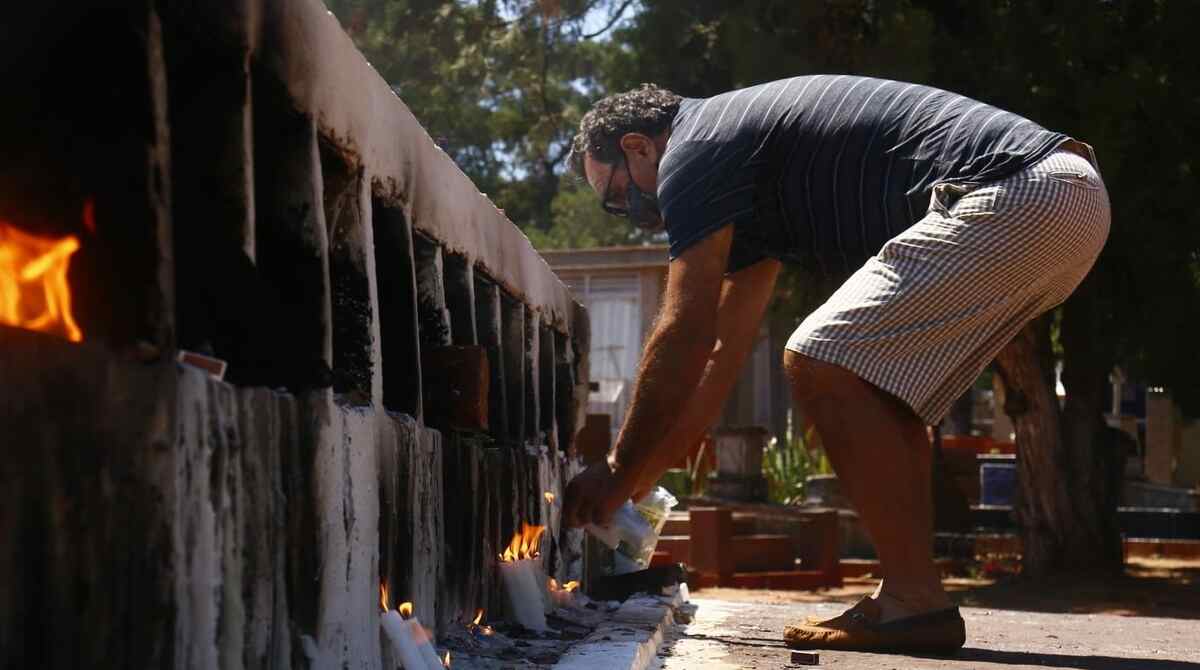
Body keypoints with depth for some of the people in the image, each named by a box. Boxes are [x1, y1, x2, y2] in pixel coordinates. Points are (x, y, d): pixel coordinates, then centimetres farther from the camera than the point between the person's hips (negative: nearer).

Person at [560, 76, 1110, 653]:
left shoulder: (696, 152, -2)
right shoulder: (749, 191, 28)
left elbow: (685, 336, -6)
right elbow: (720, 353, 31)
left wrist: (618, 474, 4)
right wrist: (635, 484, 31)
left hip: (1013, 195, -11)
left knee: (821, 364, -9)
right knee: (878, 384, 18)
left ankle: (914, 603, -9)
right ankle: (908, 595, 12)